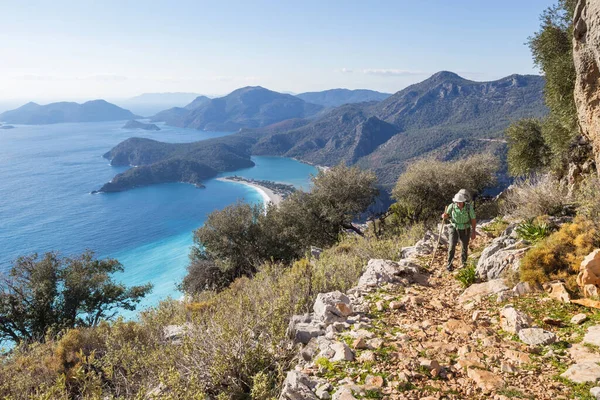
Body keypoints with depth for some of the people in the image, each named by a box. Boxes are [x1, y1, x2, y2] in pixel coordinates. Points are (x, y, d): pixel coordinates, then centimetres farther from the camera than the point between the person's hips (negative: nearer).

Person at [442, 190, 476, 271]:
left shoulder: (469, 208, -23)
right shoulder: (452, 206, -20)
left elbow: (473, 220, -10)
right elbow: (446, 215, -5)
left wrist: (473, 232, -7)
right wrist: (444, 216, -30)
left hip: (465, 230, 0)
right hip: (454, 228, 0)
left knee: (465, 247, 14)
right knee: (452, 246, -13)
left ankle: (464, 262, 38)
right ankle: (449, 264, -3)